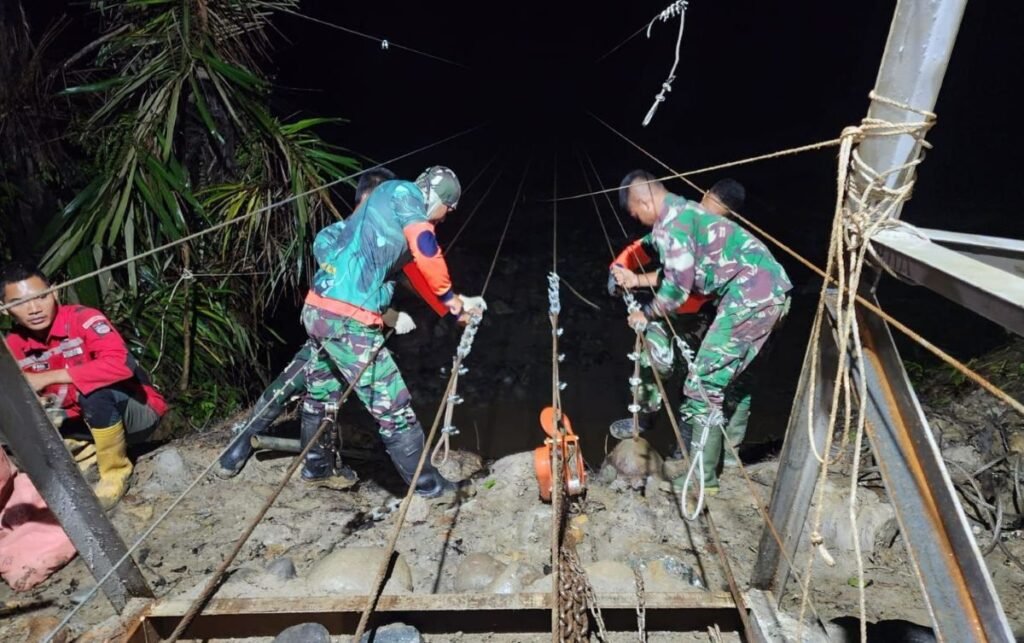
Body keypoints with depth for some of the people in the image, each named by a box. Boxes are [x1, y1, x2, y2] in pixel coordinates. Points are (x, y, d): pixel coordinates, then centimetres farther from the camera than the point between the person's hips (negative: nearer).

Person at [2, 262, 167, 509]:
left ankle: (115, 473, -12)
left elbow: (121, 364, -38)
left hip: (139, 413, -6)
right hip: (85, 421, 6)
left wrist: (48, 378, -31)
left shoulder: (84, 319, -21)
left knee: (95, 391, -34)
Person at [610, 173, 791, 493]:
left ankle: (702, 476, 2)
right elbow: (680, 272, 24)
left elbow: (677, 288, -12)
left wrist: (645, 315, 4)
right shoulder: (684, 210, 20)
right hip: (771, 291, 11)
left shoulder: (669, 223, -11)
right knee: (732, 374, 22)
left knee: (703, 385, -6)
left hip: (751, 295, -11)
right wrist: (636, 280, 22)